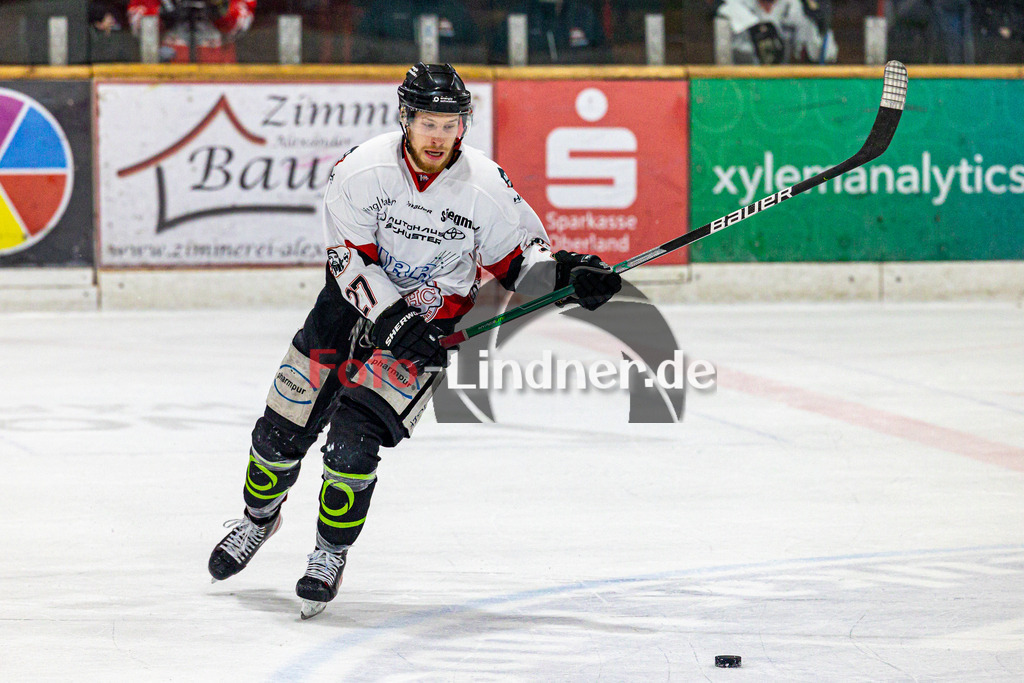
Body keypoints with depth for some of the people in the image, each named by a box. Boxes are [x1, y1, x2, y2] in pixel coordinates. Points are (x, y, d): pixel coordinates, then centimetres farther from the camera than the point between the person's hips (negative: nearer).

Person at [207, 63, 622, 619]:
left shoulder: (485, 187, -17)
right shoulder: (361, 171, -18)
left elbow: (518, 257, -4)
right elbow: (351, 260, -16)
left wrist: (567, 274, -23)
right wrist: (393, 318, -26)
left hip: (432, 317, -2)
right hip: (355, 302, 2)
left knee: (353, 439, -18)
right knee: (283, 428, 5)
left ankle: (330, 554, 2)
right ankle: (259, 517, 36)